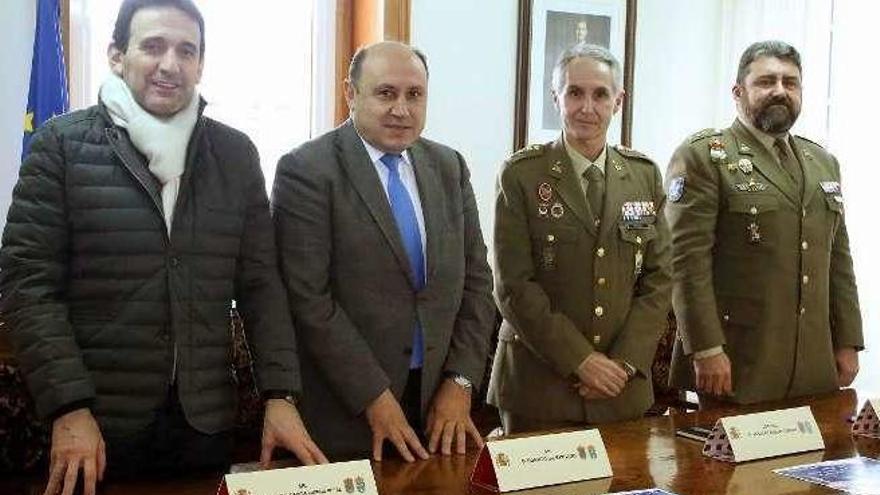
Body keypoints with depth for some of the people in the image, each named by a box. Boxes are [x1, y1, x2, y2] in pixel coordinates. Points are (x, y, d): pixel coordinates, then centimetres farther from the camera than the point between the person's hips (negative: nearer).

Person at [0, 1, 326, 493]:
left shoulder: (236, 153, 5)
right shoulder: (63, 143, -3)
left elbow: (261, 282, 5)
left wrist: (280, 395, -4)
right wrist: (69, 407, -14)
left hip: (206, 419, 3)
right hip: (98, 421, -2)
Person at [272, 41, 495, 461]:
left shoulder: (449, 167, 6)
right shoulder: (305, 170, -11)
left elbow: (475, 278, 7)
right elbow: (309, 298, -15)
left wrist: (460, 381, -2)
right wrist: (374, 397, -16)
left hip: (437, 400, 5)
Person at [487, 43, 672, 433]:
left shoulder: (645, 175, 7)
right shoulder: (521, 175, -5)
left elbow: (658, 278, 5)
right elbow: (513, 285, -10)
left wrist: (625, 362, -6)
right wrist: (580, 360, -13)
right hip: (538, 385, -3)